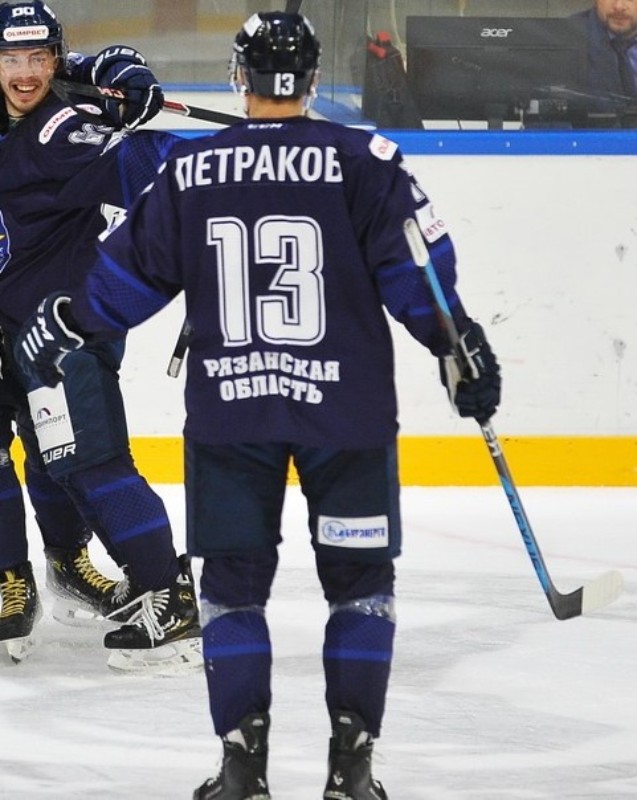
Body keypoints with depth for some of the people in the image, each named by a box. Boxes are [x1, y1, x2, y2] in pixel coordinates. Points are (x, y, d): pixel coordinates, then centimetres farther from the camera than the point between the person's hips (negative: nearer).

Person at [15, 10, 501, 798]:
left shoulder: (188, 171, 0)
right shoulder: (362, 162, -7)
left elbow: (132, 268, 8)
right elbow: (416, 271, -9)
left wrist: (65, 324, 22)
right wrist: (462, 349, 1)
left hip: (228, 409, 1)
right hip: (346, 408, -1)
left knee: (233, 580, 11)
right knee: (358, 581, 8)